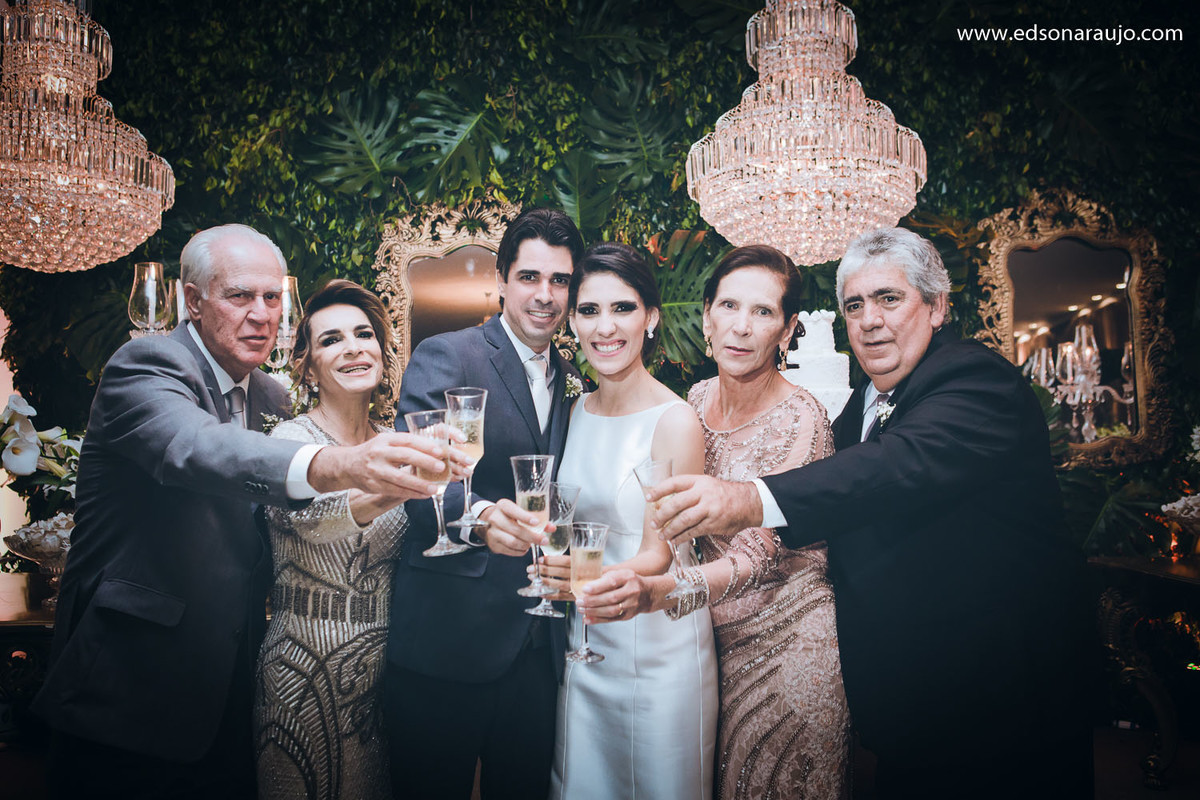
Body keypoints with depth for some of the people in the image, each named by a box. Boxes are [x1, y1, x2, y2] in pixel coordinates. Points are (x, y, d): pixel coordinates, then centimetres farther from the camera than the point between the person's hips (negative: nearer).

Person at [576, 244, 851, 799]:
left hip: (787, 642, -5)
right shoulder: (698, 400, -2)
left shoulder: (800, 420, -20)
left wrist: (655, 591, -43)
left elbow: (757, 555, -27)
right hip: (717, 636, 5)